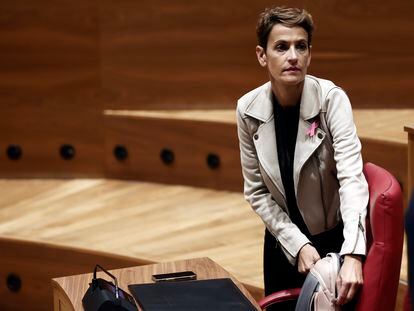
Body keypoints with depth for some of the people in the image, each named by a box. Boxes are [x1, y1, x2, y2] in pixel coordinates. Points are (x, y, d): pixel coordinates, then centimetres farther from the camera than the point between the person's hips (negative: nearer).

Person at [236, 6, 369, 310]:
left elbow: (351, 177, -30)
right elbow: (256, 191, -6)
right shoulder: (248, 110, -13)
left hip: (334, 238, -2)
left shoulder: (331, 99, -21)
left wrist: (353, 256, -43)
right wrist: (297, 244, -17)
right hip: (283, 239, 3)